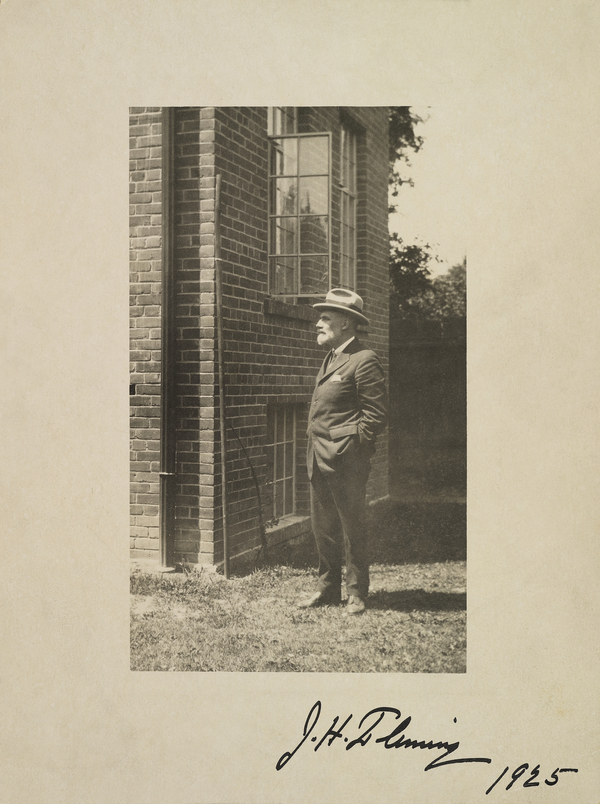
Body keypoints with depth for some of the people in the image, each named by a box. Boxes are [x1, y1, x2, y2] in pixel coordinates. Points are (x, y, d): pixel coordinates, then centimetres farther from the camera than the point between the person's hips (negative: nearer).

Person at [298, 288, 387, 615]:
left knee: (353, 529, 2)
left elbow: (375, 416, -11)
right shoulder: (330, 359, 17)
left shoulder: (364, 361, -11)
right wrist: (316, 449, 15)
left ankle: (357, 594, 12)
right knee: (323, 527, 13)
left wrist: (348, 446, -12)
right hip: (319, 460, 9)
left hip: (345, 461, -9)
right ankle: (328, 589, 24)